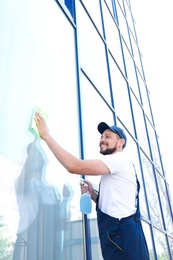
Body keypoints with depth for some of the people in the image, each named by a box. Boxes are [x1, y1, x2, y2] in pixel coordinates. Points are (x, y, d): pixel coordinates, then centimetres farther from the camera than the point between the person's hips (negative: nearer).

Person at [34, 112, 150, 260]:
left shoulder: (118, 159, -10)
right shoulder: (115, 171, 23)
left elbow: (74, 166, -22)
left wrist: (46, 135, -15)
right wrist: (93, 194, 7)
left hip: (122, 238, -10)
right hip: (118, 236, 10)